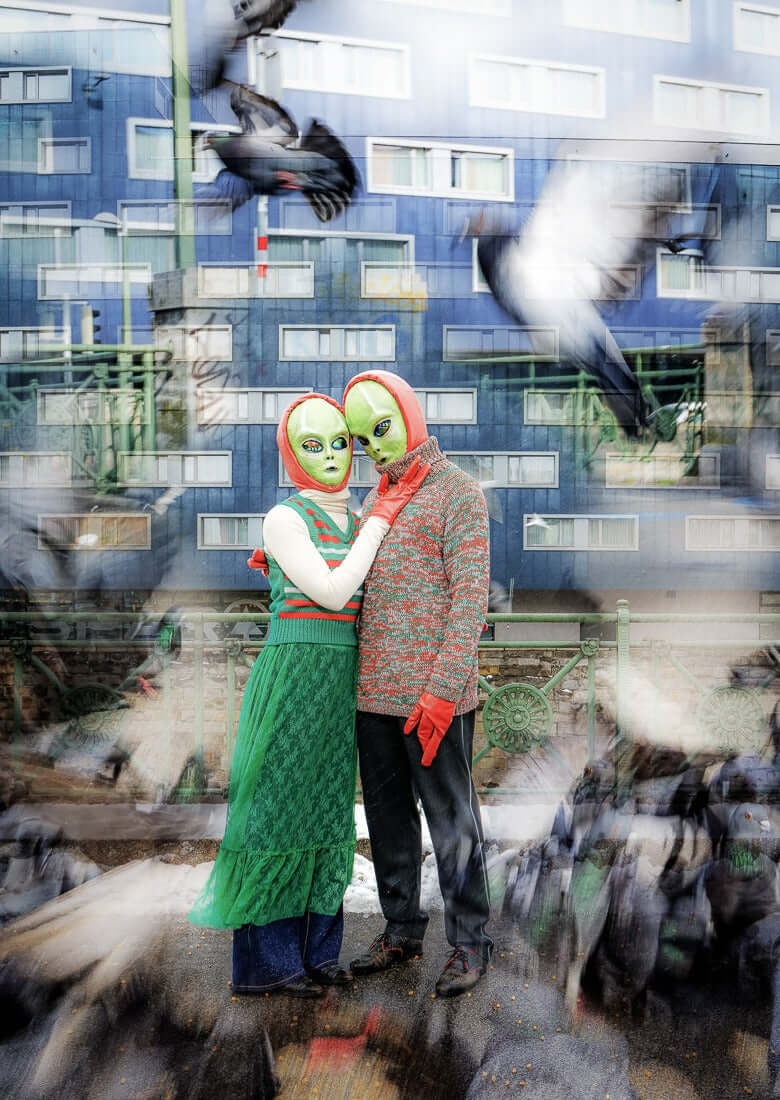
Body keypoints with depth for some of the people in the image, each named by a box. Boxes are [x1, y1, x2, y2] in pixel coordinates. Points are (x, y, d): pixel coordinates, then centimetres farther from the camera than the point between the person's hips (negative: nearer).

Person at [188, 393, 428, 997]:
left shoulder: (354, 525, 13)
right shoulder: (283, 519, -8)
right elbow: (333, 592, -15)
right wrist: (384, 517, -12)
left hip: (342, 679, 7)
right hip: (293, 673, -7)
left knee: (325, 807, 11)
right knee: (279, 806, 1)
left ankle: (314, 949, 23)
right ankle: (264, 959, 14)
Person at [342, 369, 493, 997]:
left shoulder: (457, 491, -5)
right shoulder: (376, 503, 17)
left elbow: (470, 596, -13)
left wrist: (444, 689, -21)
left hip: (434, 694, -7)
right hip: (375, 691, 7)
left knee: (451, 820, 3)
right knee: (387, 816, 15)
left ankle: (470, 942, 18)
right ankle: (402, 931, 30)